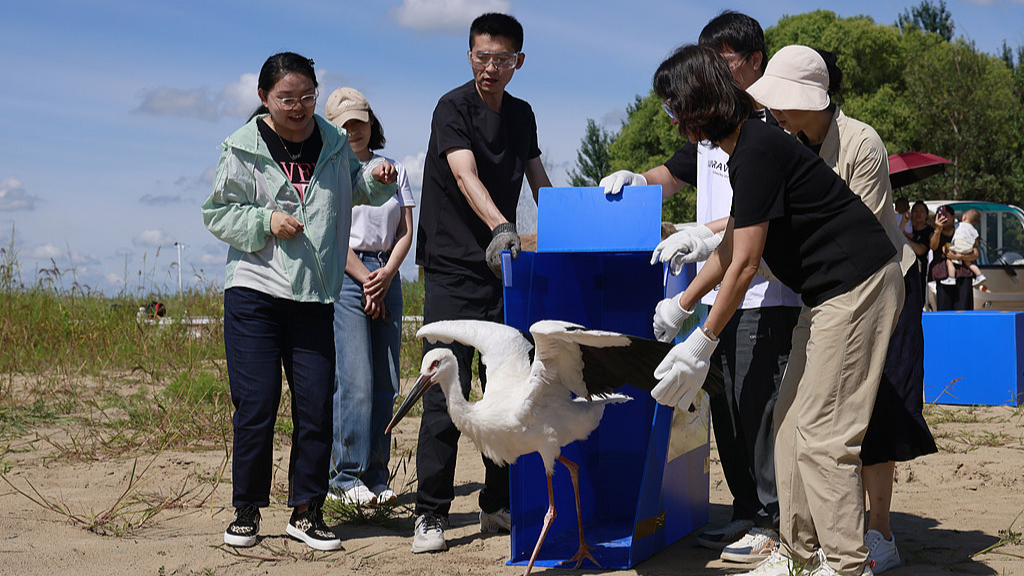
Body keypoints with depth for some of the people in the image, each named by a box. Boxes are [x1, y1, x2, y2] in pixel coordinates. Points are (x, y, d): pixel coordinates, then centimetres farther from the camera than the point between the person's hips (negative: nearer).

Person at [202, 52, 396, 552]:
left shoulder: (333, 143, 10)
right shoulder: (243, 149, 0)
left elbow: (352, 190, 28)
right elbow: (216, 213, 3)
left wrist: (375, 180, 6)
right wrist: (266, 221, -12)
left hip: (315, 298, 3)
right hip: (254, 291, -3)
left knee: (316, 406, 1)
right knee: (256, 406, -2)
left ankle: (306, 512, 12)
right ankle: (246, 510, 12)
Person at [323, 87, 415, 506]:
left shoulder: (393, 169, 16)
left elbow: (406, 232, 10)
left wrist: (386, 274, -6)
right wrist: (365, 280, -9)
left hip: (387, 275, 5)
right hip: (344, 278, -5)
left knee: (386, 383, 2)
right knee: (355, 381, -11)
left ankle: (375, 476, 9)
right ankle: (346, 476, -3)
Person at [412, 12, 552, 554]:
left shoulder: (521, 114, 12)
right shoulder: (453, 108, -8)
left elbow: (539, 181, 22)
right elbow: (465, 175, -25)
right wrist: (500, 228, -41)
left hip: (502, 267, 6)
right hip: (452, 270, -6)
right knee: (445, 393, -9)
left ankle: (498, 504, 18)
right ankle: (431, 514, -3)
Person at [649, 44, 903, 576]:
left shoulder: (758, 150, -17)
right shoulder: (747, 148, 15)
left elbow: (745, 264, -17)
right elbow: (732, 246, 25)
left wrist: (702, 343, -10)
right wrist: (681, 304, 29)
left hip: (857, 285, -11)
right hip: (831, 293, 11)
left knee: (822, 434, -11)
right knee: (791, 423, 12)